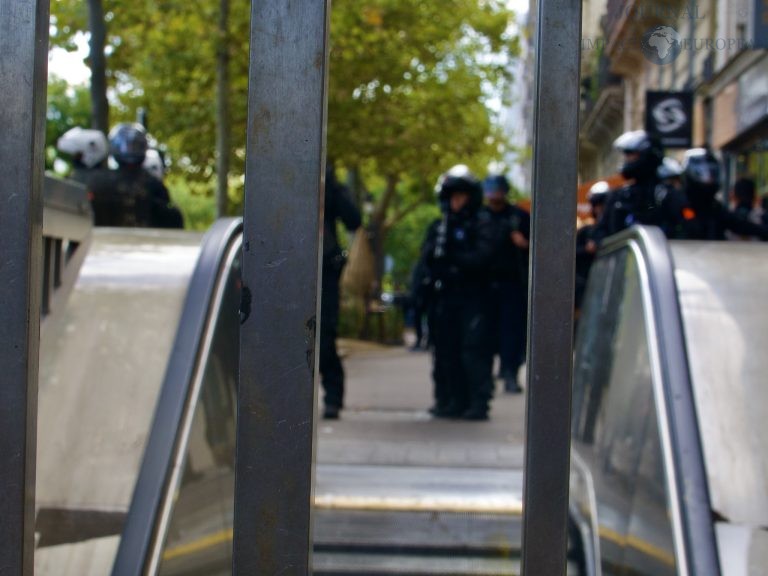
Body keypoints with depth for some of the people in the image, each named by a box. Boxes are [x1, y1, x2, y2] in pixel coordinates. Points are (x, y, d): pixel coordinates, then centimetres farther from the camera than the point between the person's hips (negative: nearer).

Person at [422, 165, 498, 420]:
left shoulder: (482, 224, 3)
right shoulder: (439, 226, 17)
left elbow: (482, 256, -8)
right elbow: (428, 256, 6)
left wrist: (451, 259, -5)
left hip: (473, 297, -5)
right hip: (445, 296, 5)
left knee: (474, 348, -10)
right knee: (446, 351, 4)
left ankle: (478, 402, -9)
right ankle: (451, 401, 11)